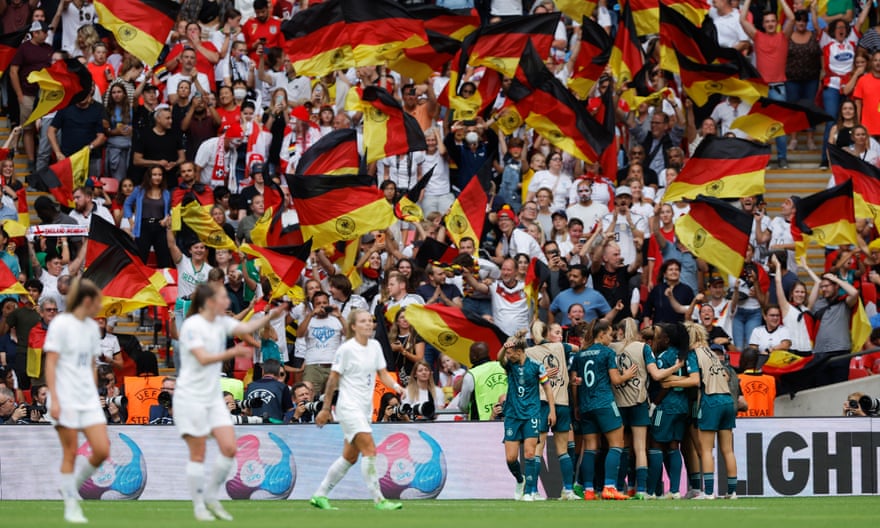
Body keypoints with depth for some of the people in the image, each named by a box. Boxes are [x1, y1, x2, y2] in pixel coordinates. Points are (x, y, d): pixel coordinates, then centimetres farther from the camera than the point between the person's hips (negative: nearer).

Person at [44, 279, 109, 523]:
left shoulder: (92, 327, 13)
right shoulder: (61, 324, -7)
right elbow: (50, 363, -10)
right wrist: (54, 399, -16)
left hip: (89, 400, 6)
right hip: (66, 399, -6)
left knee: (102, 450, -5)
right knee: (70, 453, -2)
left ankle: (74, 485, 18)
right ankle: (71, 506, 7)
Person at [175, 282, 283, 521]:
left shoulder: (221, 322, 7)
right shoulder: (193, 326, -14)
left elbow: (246, 328, -8)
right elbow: (203, 358, -25)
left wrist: (270, 316, -23)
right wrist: (232, 353, -39)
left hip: (214, 398, 7)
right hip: (191, 398, -7)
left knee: (229, 449, -3)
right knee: (198, 455, -2)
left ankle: (210, 497, 12)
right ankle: (199, 506, 9)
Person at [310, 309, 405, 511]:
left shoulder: (375, 346, 9)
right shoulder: (346, 349, -10)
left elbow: (383, 373, 12)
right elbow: (333, 379, -6)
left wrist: (396, 386, -9)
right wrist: (326, 408, -3)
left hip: (365, 409, 8)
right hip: (349, 407, -8)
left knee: (350, 457, 10)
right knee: (370, 450, -16)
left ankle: (320, 495, 20)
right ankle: (378, 499, -15)